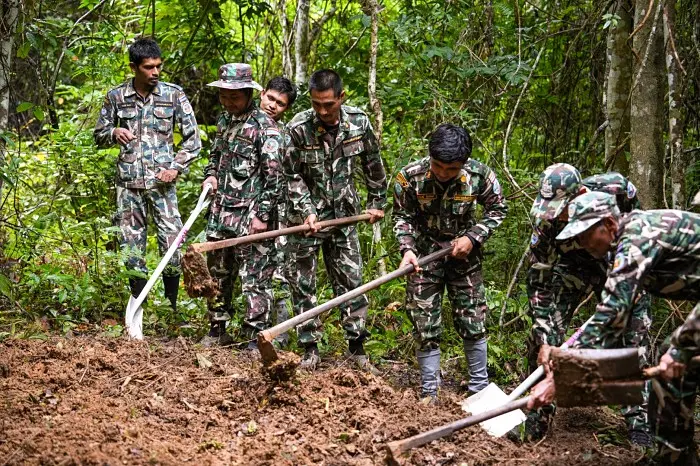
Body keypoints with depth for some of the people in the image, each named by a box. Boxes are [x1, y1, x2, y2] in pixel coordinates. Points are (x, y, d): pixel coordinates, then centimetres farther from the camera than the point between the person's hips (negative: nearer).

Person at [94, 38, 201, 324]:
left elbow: (192, 138, 5)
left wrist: (177, 168, -7)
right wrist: (113, 133, -9)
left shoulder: (174, 95, -1)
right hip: (128, 185, 1)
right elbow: (99, 135, 14)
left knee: (172, 248, -4)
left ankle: (171, 309, 11)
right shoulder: (116, 97, 3)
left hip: (161, 183, -1)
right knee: (132, 251, 5)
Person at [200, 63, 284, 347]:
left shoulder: (264, 127, -12)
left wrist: (263, 215, -17)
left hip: (250, 215, -8)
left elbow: (274, 175, -14)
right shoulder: (224, 120, 13)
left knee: (254, 278, -6)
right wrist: (211, 174, 8)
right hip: (221, 211, 8)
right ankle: (218, 330, 26)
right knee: (217, 273, 15)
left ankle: (256, 338, -2)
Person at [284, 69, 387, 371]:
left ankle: (356, 347, 14)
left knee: (351, 281, 5)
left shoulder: (359, 123, -9)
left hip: (343, 215, 2)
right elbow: (293, 177, -8)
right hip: (306, 216, -2)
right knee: (303, 284, 2)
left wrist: (377, 203, 13)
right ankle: (310, 348, 11)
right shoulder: (298, 128, -16)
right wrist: (307, 211, -16)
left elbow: (373, 166, 7)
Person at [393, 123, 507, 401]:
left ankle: (479, 387, 22)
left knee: (472, 321, 6)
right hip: (424, 254, 0)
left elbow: (498, 209, -3)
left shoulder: (480, 175, -21)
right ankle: (429, 392, 14)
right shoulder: (410, 177, -22)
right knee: (425, 326, 2)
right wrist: (407, 249, -22)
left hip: (463, 254, 0)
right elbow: (402, 216, -7)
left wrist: (473, 238, -14)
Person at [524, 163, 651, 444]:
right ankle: (541, 411, 1)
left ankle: (639, 419, -5)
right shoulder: (546, 222, -29)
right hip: (574, 268, 1)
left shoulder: (616, 188, -32)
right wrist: (544, 343, -30)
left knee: (634, 335, -13)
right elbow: (538, 282, -23)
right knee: (542, 332, -13)